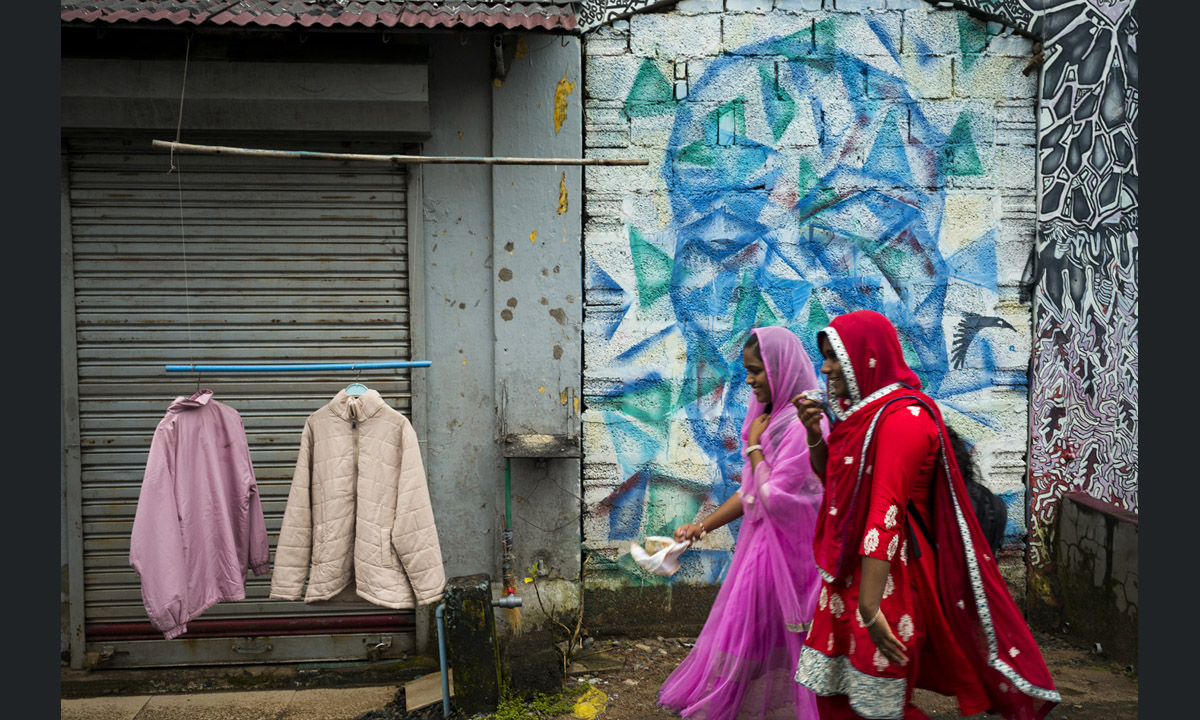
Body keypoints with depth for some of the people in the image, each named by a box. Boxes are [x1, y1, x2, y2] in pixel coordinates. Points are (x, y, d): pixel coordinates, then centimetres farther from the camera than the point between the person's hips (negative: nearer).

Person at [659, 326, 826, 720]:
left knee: (762, 636, 4)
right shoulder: (772, 417, 8)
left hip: (784, 549, -8)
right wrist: (702, 526, 9)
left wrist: (754, 446, -13)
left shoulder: (802, 425, -21)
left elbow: (775, 500, -23)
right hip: (760, 540, 9)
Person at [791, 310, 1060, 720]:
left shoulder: (900, 417, -18)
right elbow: (832, 478, 23)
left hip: (885, 573, -9)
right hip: (848, 568, 9)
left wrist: (869, 606, -29)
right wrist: (814, 433, 3)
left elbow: (886, 511, -25)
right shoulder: (862, 410, 10)